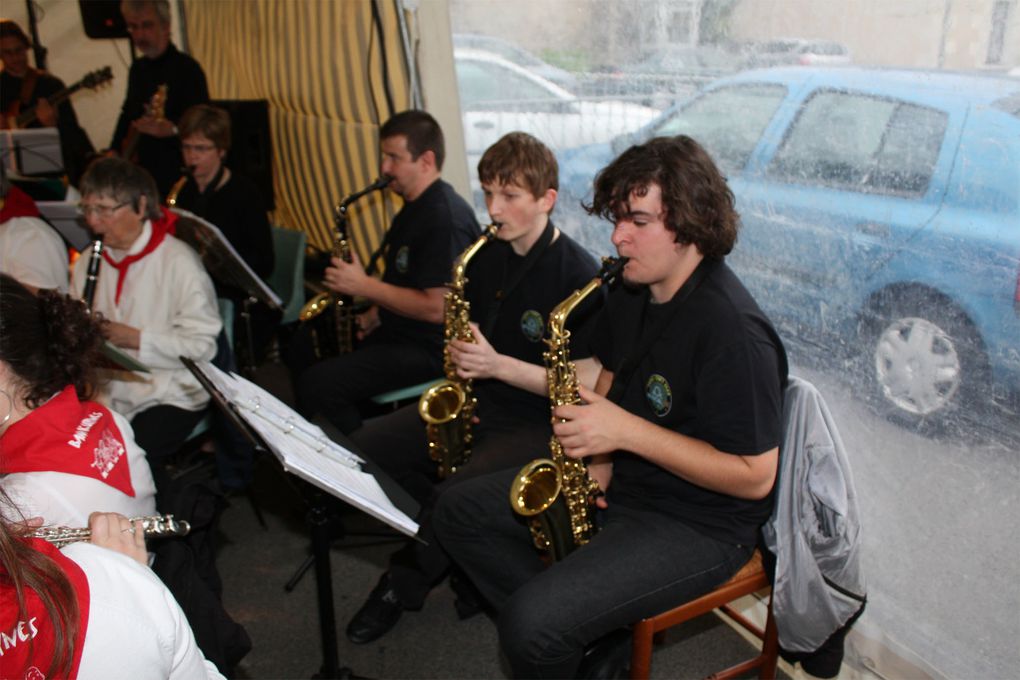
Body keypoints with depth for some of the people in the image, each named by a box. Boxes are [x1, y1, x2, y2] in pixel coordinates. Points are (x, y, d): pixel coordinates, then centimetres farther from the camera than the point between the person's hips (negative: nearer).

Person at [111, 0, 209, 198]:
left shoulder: (187, 68, -9)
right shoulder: (138, 68, 15)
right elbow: (128, 113, 25)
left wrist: (172, 129, -36)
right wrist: (114, 151, 15)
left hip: (178, 172, -7)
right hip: (145, 169, 7)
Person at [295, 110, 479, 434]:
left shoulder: (446, 218, -20)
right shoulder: (415, 206, 12)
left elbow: (435, 307, -25)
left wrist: (364, 286, -17)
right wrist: (373, 315, 4)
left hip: (428, 347, -10)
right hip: (395, 329, 10)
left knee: (317, 383, -22)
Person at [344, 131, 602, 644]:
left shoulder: (579, 276, -16)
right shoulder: (486, 256, 6)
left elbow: (587, 383, -18)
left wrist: (497, 365, -24)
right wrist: (460, 357, -3)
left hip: (538, 422, -7)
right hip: (473, 404, 8)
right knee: (361, 449, -5)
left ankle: (403, 585, 3)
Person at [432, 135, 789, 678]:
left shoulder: (731, 329, -26)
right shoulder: (632, 291, 1)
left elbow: (755, 476, -24)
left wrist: (628, 431, -26)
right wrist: (595, 452, -2)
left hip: (697, 525, -9)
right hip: (615, 483, 9)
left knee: (531, 624, -25)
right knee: (458, 510, 6)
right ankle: (588, 633, 8)